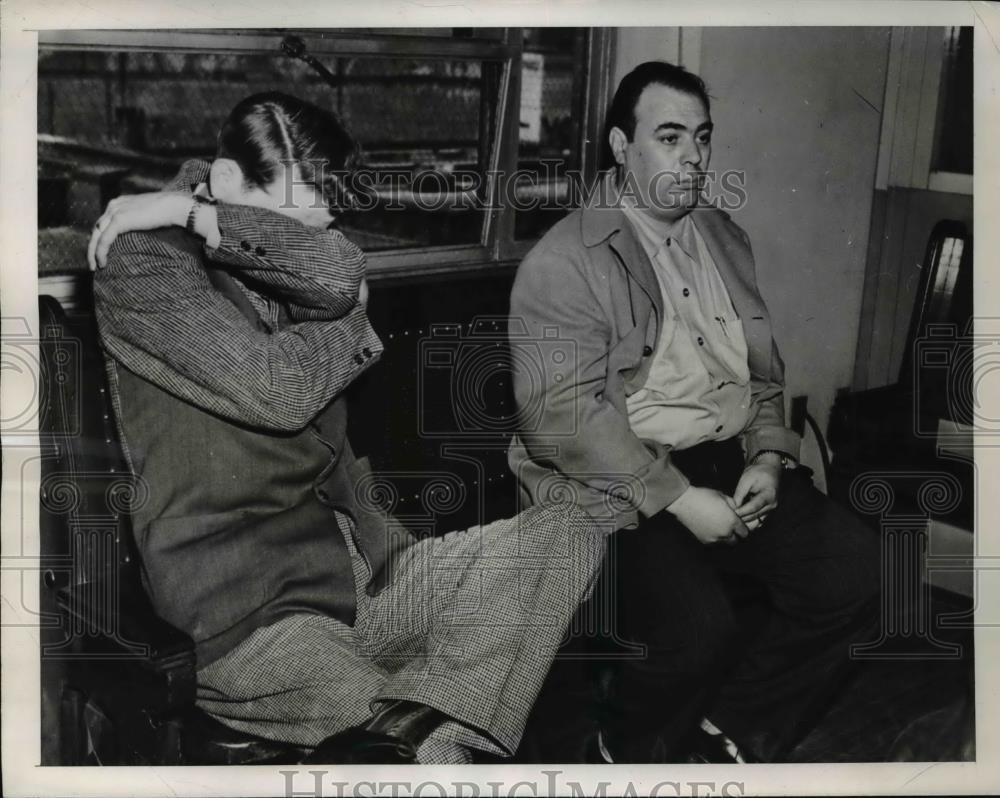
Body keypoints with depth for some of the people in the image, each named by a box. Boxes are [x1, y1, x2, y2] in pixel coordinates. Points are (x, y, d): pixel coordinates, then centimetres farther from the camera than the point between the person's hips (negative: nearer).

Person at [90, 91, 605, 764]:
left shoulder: (277, 256, 15)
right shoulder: (140, 260, -6)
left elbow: (338, 276, -12)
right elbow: (280, 391, -19)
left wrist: (197, 214, -12)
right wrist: (351, 323, 0)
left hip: (362, 569, 9)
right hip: (252, 625, -8)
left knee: (571, 533, -9)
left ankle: (403, 726, -23)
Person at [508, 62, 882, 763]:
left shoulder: (725, 239, 17)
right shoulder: (563, 263, -6)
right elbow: (561, 414, -15)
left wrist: (768, 457, 1)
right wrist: (679, 499, -19)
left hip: (737, 463, 7)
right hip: (623, 488, -6)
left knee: (860, 574, -12)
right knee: (698, 629, -29)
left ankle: (730, 735, 6)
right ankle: (638, 750, 6)